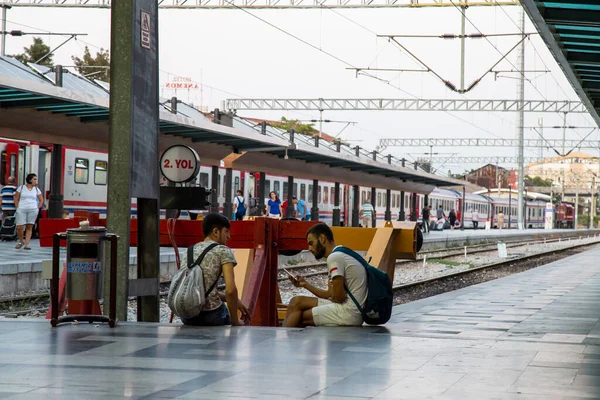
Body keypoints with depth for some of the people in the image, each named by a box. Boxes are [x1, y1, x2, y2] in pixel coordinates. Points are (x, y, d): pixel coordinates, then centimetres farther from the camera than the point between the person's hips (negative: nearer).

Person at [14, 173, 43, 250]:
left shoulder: (36, 189, 10)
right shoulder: (21, 188, 5)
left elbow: (41, 200, 17)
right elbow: (16, 198, 7)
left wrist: (38, 208, 6)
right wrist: (17, 208, -1)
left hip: (33, 210, 2)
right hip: (21, 210, -2)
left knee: (29, 227, -1)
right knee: (19, 227, -7)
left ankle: (27, 244, 1)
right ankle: (21, 242, 15)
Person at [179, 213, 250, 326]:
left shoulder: (188, 252, 17)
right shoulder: (223, 251, -1)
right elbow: (230, 290, -13)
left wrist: (235, 301, 20)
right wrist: (235, 321, -3)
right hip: (210, 314, -6)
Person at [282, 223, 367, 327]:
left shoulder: (334, 257, -14)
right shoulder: (341, 255, 17)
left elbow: (339, 296, -19)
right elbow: (330, 295, 20)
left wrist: (331, 299, 3)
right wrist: (305, 285, 18)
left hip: (349, 313, -10)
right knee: (297, 301, 12)